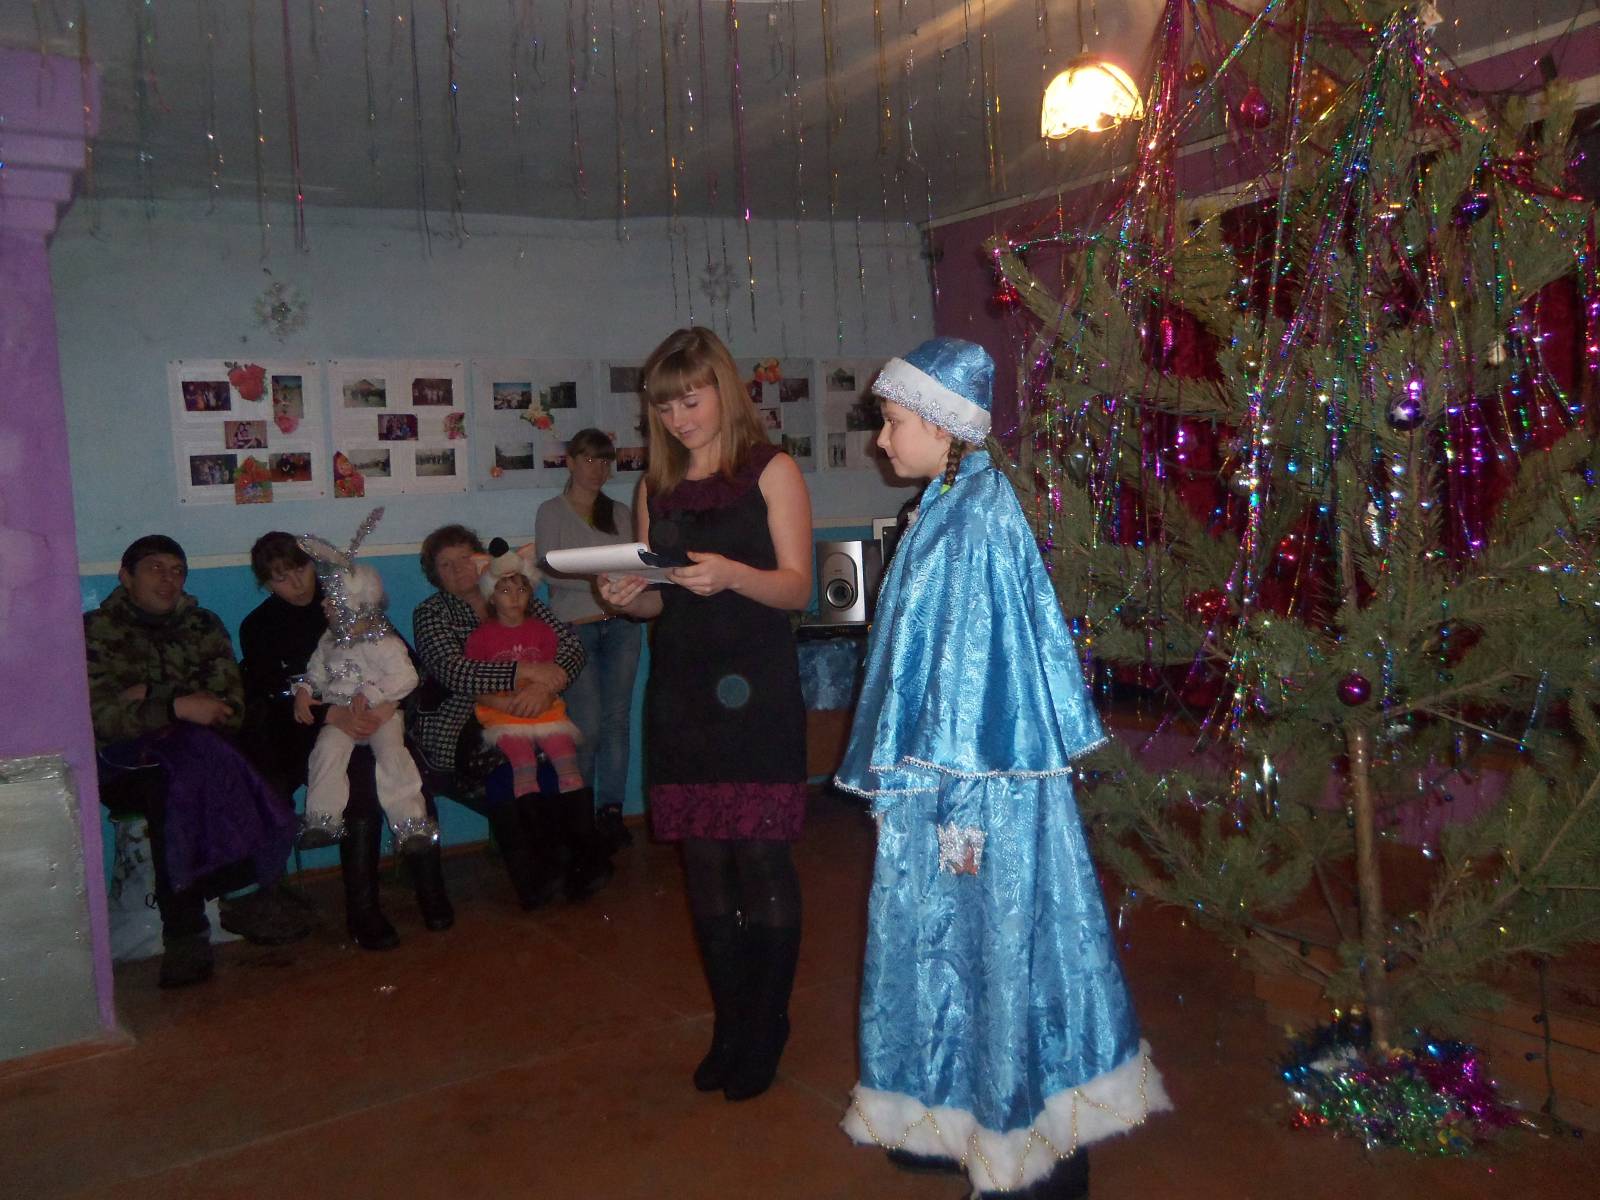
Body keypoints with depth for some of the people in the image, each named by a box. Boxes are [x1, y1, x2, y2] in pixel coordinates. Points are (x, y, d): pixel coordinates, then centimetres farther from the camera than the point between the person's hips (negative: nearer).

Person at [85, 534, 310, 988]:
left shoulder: (203, 626, 14)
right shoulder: (96, 630, 5)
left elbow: (231, 708, 2)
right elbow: (96, 716, -11)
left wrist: (151, 695, -9)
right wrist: (175, 707, -23)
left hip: (200, 751, 3)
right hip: (126, 762, -3)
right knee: (172, 783, -35)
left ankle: (186, 934, -24)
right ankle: (244, 895, -27)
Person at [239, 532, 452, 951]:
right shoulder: (258, 627, 7)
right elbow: (266, 698, -7)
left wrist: (390, 701, -20)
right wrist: (332, 714, -25)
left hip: (367, 722, 2)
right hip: (307, 733, -2)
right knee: (362, 781, -32)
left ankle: (430, 893, -17)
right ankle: (362, 912, -26)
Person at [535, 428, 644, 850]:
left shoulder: (620, 513, 16)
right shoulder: (551, 512, 6)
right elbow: (549, 571, -6)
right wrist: (596, 579, -19)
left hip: (620, 622, 3)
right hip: (574, 624, -3)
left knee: (617, 719, -1)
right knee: (587, 725, -7)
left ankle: (611, 810, 5)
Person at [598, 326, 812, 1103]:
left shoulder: (770, 472, 1)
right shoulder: (655, 489, 14)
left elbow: (797, 586, -6)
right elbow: (658, 597, 15)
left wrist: (731, 576, -24)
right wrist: (628, 599, -8)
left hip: (756, 693, -4)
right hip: (680, 694, 5)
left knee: (760, 857, -2)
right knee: (703, 861, 8)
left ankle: (767, 1030, 13)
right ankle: (730, 1025, 22)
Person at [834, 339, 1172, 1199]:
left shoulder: (978, 522, -19)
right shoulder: (950, 510, 9)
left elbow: (983, 666, -22)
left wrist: (963, 807, -20)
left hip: (977, 786, -9)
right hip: (942, 775, 9)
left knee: (999, 944, 4)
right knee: (947, 941, 18)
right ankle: (957, 1119, 35)